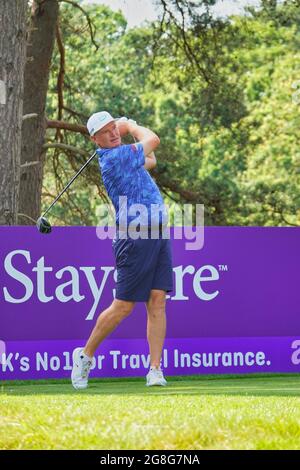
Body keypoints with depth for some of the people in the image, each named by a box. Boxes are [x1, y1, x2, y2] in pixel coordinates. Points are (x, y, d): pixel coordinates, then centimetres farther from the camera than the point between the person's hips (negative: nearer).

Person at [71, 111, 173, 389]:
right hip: (135, 238, -8)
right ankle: (85, 355, 15)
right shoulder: (114, 157, -14)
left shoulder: (120, 155, 15)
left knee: (157, 303, -2)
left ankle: (155, 370, -6)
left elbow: (150, 160, 31)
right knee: (123, 306, -3)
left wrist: (124, 127, 20)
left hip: (158, 236, 8)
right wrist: (131, 126, 12)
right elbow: (153, 140, -7)